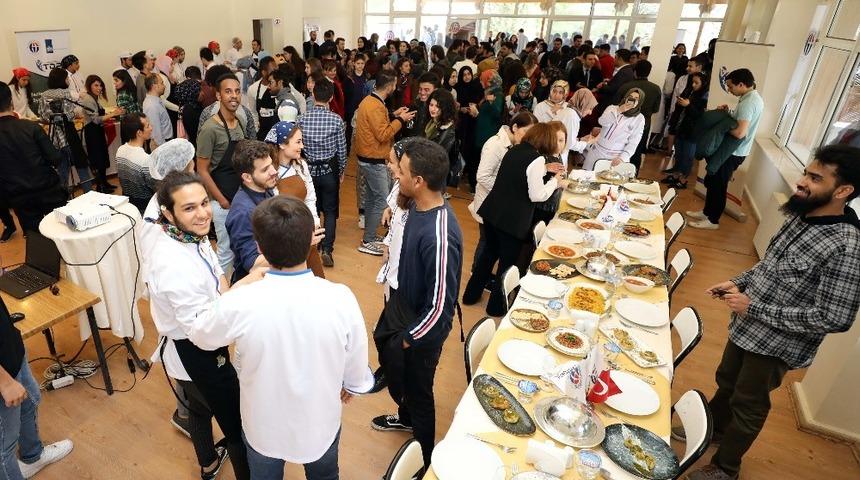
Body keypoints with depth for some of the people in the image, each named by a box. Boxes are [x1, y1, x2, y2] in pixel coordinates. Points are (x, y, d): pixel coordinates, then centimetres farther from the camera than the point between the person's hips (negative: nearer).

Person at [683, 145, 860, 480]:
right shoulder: (801, 215, -5)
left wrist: (754, 308, -26)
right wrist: (739, 283, -1)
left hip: (776, 344, -7)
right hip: (746, 327, 7)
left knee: (748, 404, 15)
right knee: (726, 382, 27)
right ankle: (712, 429, 55)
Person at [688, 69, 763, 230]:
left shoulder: (748, 102, -24)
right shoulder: (753, 98, 9)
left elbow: (739, 132, -31)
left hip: (733, 152, -10)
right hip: (733, 150, 10)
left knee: (717, 185, 2)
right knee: (711, 181, 19)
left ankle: (713, 220, 14)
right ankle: (707, 212, 32)